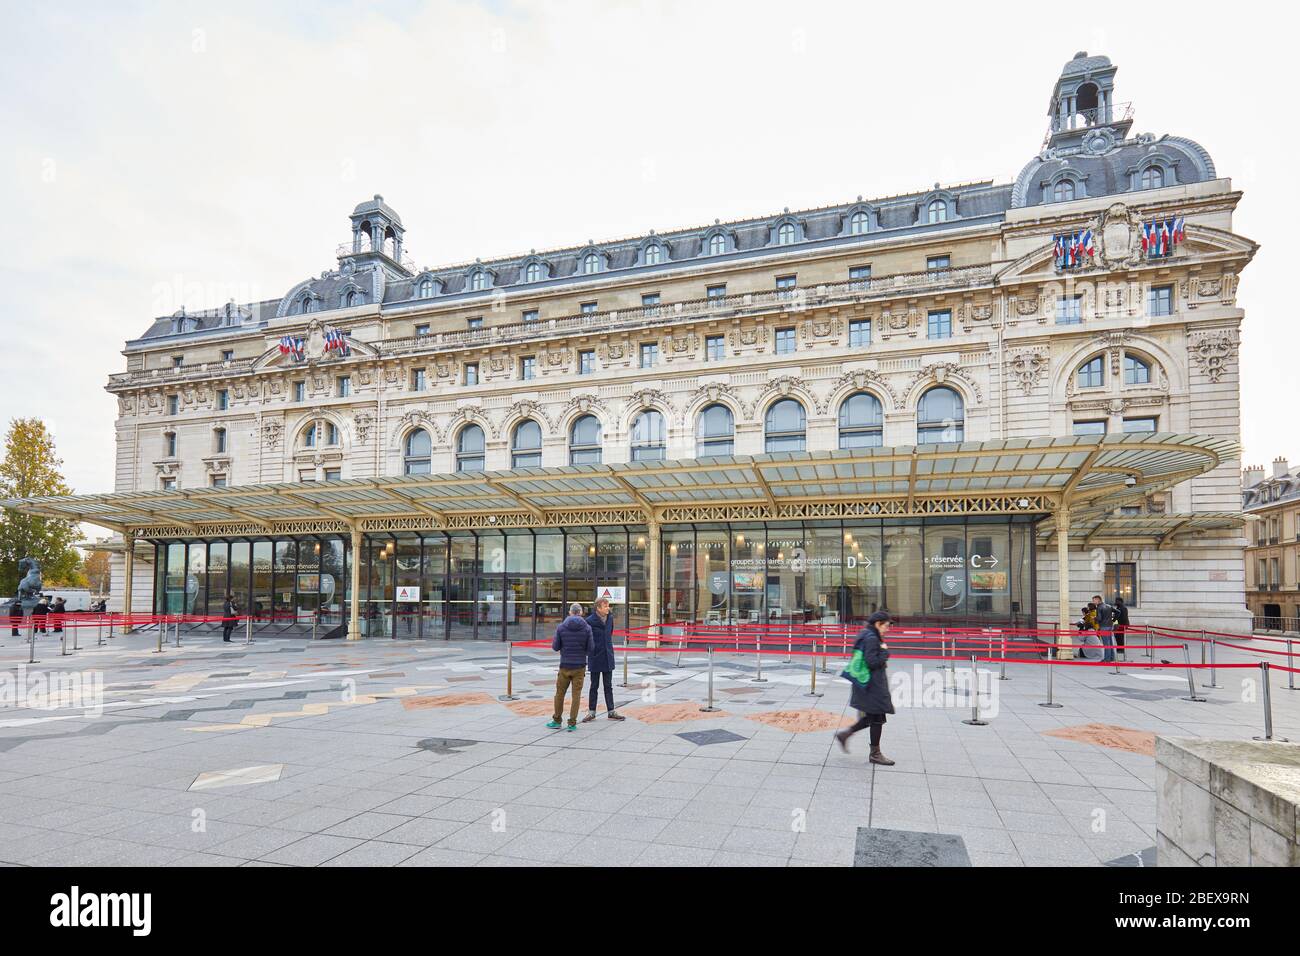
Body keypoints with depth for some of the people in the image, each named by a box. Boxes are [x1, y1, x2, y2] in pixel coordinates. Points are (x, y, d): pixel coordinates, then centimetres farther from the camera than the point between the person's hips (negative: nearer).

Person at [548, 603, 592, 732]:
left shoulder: (561, 627, -4)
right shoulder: (587, 628, -6)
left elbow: (555, 647, -2)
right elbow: (590, 649, -5)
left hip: (565, 666, 0)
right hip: (580, 666, 0)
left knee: (559, 694, 13)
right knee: (576, 695, 6)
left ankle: (557, 721, 21)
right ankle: (572, 723, 5)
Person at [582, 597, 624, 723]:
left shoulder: (610, 619, 3)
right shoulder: (590, 621, -14)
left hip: (608, 658, 5)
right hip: (595, 658, -4)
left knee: (608, 686, 11)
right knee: (594, 686, 7)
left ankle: (611, 711, 17)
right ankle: (591, 712, 18)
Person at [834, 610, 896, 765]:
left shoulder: (869, 636, 13)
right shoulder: (871, 639, -19)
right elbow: (872, 662, -23)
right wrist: (885, 651, -11)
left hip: (873, 683, 10)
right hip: (872, 685, -10)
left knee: (872, 717, 16)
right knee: (877, 718, 1)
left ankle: (845, 734, 20)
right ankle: (875, 754, 13)